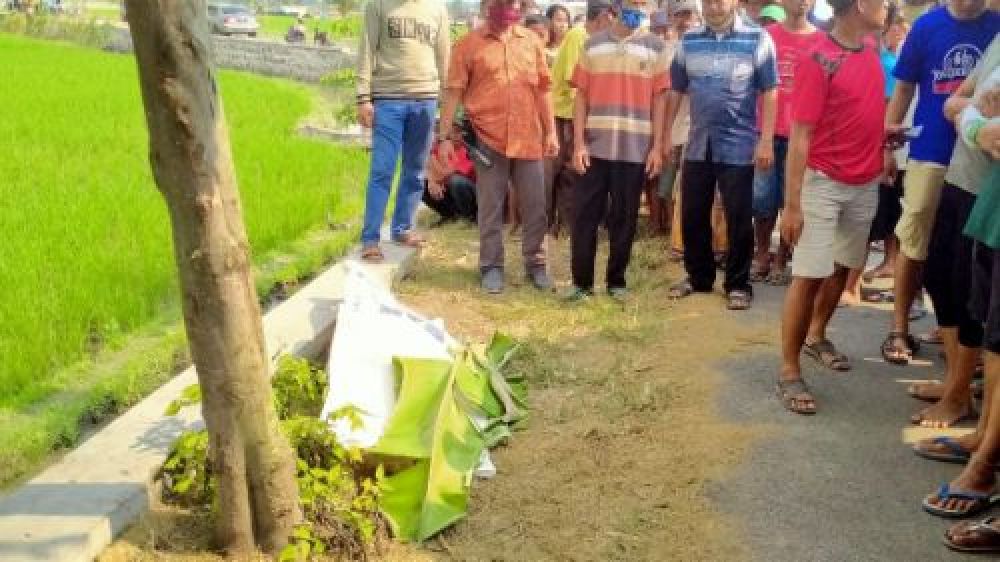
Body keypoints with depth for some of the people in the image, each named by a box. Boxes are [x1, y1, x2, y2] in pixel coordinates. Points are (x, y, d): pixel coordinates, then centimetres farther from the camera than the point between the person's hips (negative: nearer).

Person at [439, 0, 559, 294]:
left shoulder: (532, 41, 9)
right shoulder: (469, 44, -1)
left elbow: (542, 90, 12)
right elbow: (453, 92, -1)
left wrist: (551, 132, 8)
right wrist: (445, 137, -5)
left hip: (529, 139, 3)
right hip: (489, 138, -3)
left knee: (535, 206, 8)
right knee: (490, 207, 5)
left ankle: (535, 263, 21)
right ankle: (492, 266, 16)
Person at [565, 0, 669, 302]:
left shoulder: (655, 46, 4)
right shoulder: (593, 44, 6)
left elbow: (658, 100, 4)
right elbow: (582, 96, 5)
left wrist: (657, 146, -2)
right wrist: (578, 143, -3)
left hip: (636, 148, -1)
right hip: (596, 146, 1)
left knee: (624, 217, 6)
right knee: (586, 214, 2)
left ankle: (616, 281, 19)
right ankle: (582, 281, 12)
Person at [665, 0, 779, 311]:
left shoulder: (757, 39, -4)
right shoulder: (688, 42, 6)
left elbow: (769, 92, -3)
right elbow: (675, 92, 11)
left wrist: (766, 140, -10)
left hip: (739, 146, -3)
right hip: (698, 145, 4)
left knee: (738, 219, 2)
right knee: (692, 216, 10)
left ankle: (738, 284, 15)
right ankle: (698, 277, 26)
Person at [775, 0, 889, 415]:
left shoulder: (871, 51, 5)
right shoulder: (818, 61, -17)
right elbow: (799, 136, -18)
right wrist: (792, 204, -19)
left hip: (866, 183, 7)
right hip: (824, 183, -7)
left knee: (842, 267, 18)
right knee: (809, 276, -7)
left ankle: (816, 336, 38)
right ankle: (789, 371, 0)